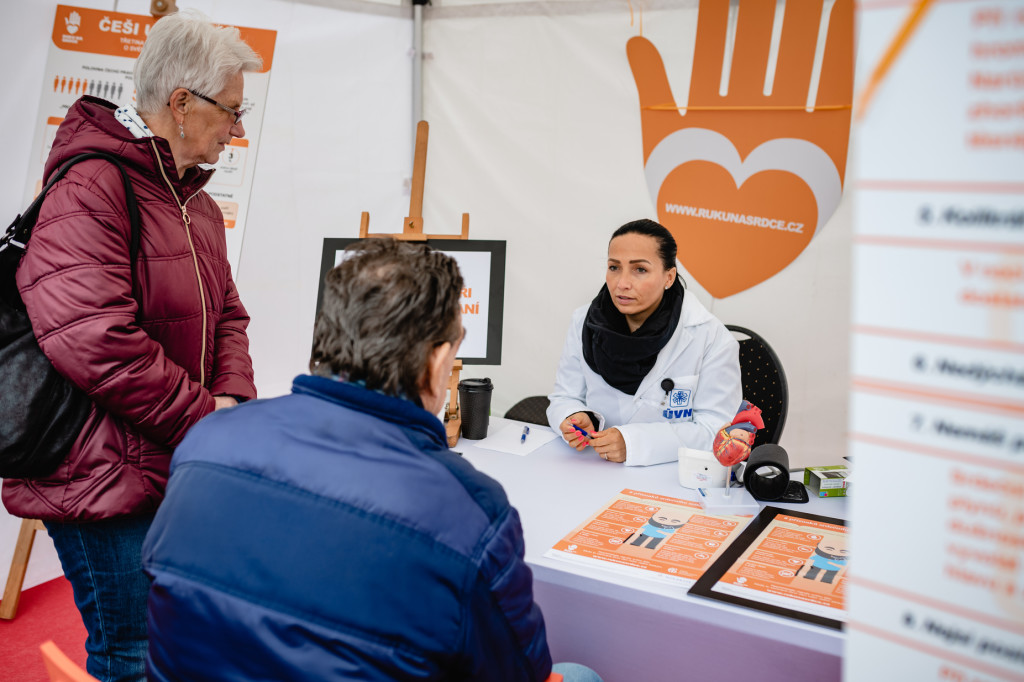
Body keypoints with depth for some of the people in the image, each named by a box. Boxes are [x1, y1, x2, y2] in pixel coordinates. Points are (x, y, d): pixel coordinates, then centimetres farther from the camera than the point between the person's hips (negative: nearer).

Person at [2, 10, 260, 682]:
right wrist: (205, 418, -18)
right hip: (104, 476, -9)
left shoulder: (198, 204, 14)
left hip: (181, 469, 9)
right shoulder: (91, 188, -17)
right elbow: (93, 340, -27)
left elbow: (226, 317, 16)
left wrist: (233, 399, -4)